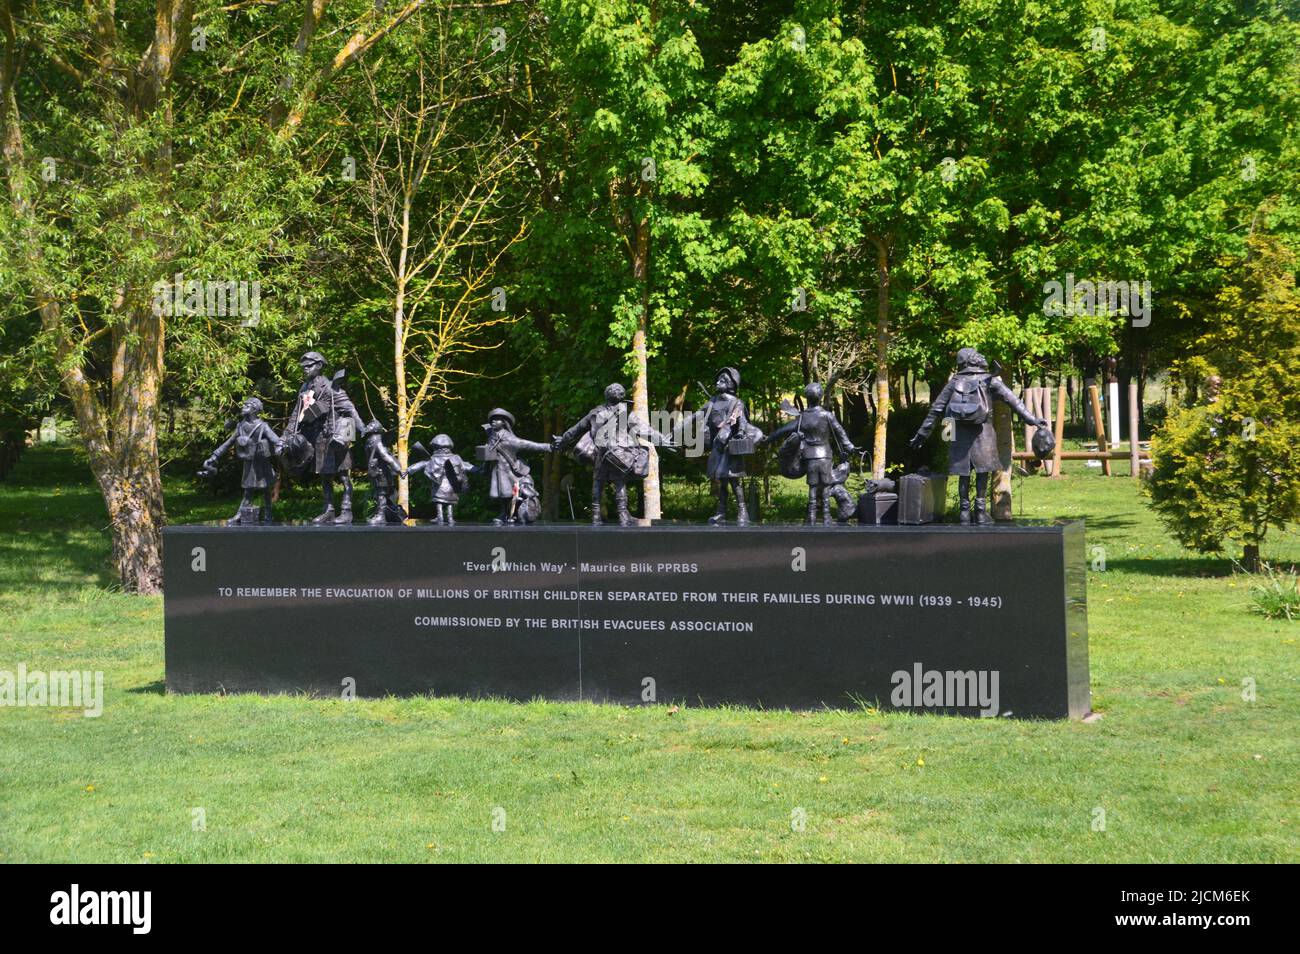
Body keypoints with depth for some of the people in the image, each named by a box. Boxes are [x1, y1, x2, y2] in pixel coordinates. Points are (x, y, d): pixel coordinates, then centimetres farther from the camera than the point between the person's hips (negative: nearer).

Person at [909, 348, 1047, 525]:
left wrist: (922, 433, 15)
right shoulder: (989, 380, 1)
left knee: (963, 472, 7)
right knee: (983, 470, 4)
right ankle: (980, 511, 1)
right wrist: (1032, 419, -3)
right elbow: (1013, 400, -4)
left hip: (960, 431, 2)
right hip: (982, 431, -2)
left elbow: (936, 408, 10)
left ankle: (965, 512, 8)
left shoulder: (955, 381, 8)